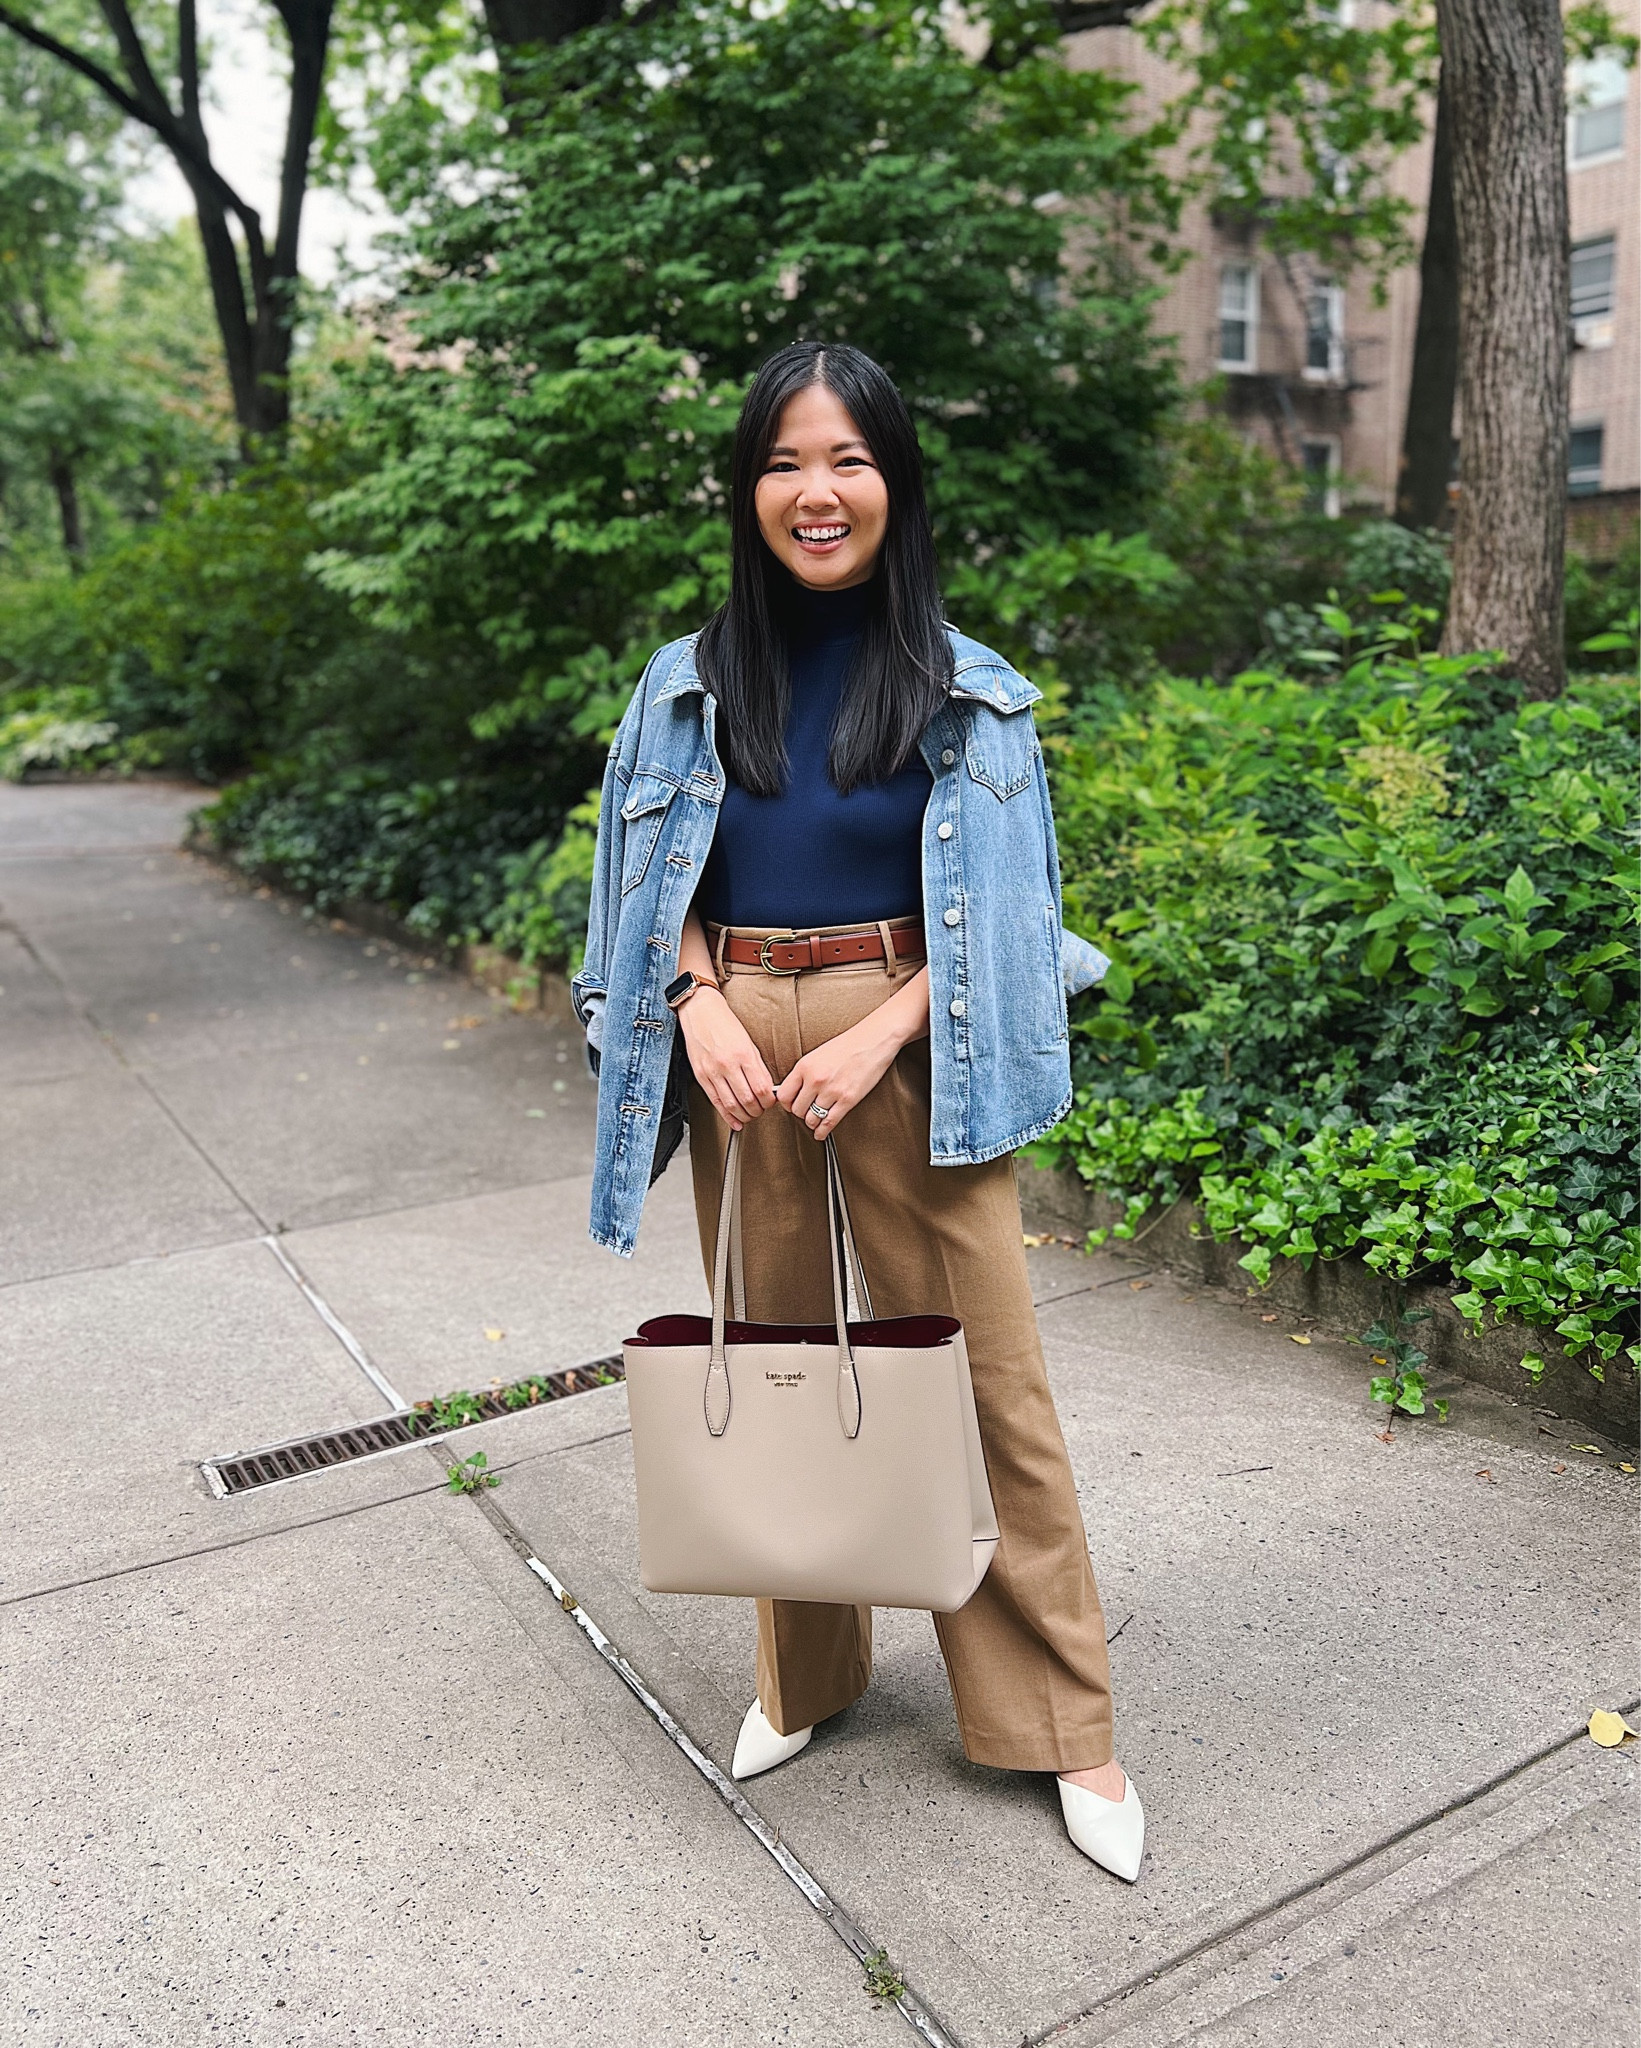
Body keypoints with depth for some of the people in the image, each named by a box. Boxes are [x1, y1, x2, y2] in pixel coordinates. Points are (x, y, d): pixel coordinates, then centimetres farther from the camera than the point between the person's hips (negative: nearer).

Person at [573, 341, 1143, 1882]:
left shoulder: (966, 692, 0)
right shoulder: (692, 683, 6)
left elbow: (994, 913, -1)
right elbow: (661, 888, 10)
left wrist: (875, 1037, -14)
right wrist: (705, 1009, -9)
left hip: (906, 1045, -2)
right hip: (740, 1049, 3)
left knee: (982, 1374, 1)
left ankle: (1062, 1725, 20)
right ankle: (805, 1673, 35)